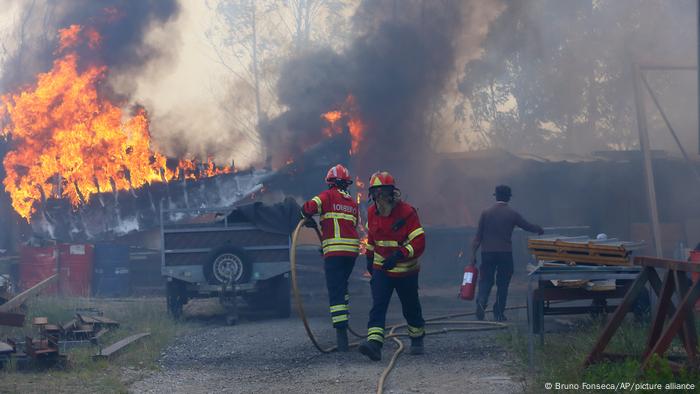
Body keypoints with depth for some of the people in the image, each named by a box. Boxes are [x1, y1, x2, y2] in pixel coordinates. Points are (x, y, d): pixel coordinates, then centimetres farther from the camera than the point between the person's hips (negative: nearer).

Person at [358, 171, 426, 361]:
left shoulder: (407, 212, -19)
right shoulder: (372, 212, -1)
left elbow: (419, 242, -24)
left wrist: (399, 255, -35)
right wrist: (369, 256, 21)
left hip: (406, 270, -3)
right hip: (381, 268, 3)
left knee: (411, 308, 13)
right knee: (378, 305, -15)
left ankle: (417, 339, 37)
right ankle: (374, 343, -27)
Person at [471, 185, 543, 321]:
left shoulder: (486, 213, 2)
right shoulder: (512, 214, -1)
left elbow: (478, 235, 1)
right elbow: (528, 226, 8)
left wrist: (473, 253, 4)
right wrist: (540, 230, 29)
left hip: (487, 252, 1)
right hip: (505, 253, -1)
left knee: (485, 280, 8)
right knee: (503, 283, 8)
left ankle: (481, 300, -21)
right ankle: (499, 313, 8)